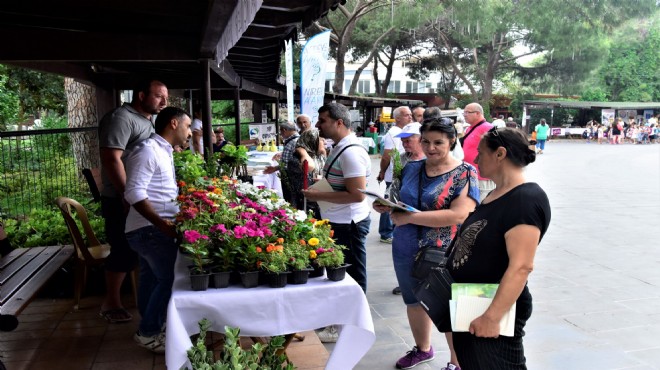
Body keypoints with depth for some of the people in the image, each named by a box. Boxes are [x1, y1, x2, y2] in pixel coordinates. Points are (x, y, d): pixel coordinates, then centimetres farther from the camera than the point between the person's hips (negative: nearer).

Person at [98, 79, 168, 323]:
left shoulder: (147, 121, 16)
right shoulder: (121, 118, -14)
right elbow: (111, 159, -22)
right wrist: (128, 197, -24)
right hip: (123, 201, -9)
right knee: (124, 252, -1)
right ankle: (111, 303, 15)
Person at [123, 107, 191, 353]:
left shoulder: (163, 151, 16)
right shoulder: (148, 150, -15)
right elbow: (134, 193, -24)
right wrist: (163, 224, -26)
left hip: (153, 229, 10)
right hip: (150, 230, -10)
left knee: (152, 279, 18)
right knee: (170, 279, -8)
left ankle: (149, 328, 31)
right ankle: (148, 333, 6)